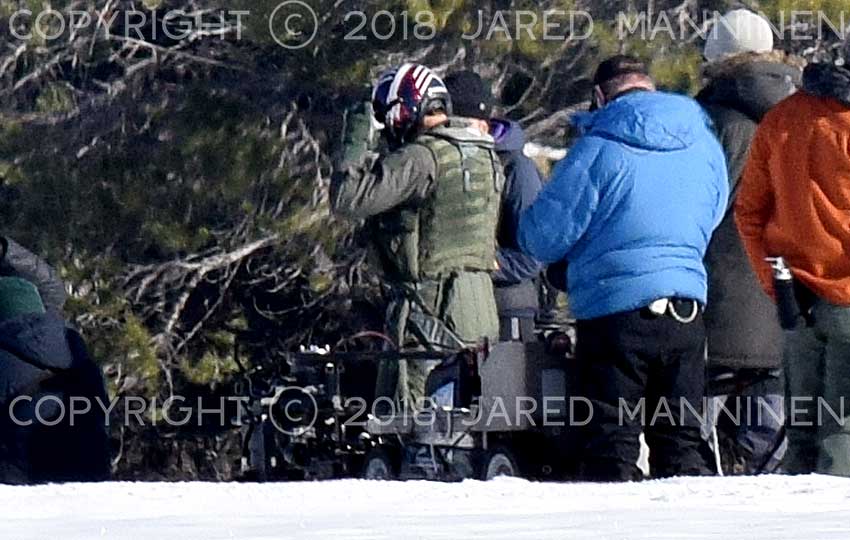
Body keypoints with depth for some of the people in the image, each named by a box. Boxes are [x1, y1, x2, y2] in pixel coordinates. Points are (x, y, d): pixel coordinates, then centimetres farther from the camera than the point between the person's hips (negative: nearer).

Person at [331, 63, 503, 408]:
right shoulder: (484, 155, 13)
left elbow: (348, 200, -21)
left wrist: (354, 144, -6)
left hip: (430, 305, -8)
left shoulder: (421, 158, -15)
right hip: (480, 309, 8)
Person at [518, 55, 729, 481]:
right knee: (681, 440, 11)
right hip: (686, 310, 5)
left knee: (611, 442, -1)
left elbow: (546, 237, -7)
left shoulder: (598, 150, -9)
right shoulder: (705, 145, 8)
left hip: (614, 306, -5)